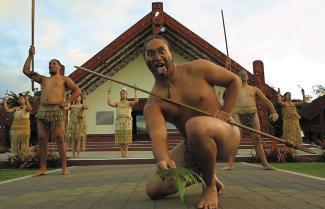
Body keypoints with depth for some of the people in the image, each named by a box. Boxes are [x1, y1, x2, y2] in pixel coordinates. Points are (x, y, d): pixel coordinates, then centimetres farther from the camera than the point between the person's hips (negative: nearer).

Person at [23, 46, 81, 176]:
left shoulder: (63, 79, 14)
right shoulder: (43, 79, 25)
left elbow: (77, 91, 7)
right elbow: (26, 71, 24)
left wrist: (67, 101, -3)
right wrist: (30, 55, 20)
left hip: (57, 111, -4)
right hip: (42, 111, 5)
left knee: (60, 141, -8)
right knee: (42, 141, 2)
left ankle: (64, 168, -2)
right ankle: (43, 168, 10)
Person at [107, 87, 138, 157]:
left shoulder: (129, 103, 14)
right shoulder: (117, 103, 16)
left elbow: (136, 101, -6)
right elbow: (109, 103, -1)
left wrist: (135, 92, -3)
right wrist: (109, 94, 5)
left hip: (127, 122, -1)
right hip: (119, 121, 1)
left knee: (126, 138, -4)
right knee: (120, 138, -3)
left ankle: (126, 153, 2)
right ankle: (122, 153, 5)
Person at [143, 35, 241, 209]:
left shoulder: (197, 69, -9)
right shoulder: (152, 103, -9)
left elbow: (234, 80, 3)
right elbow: (157, 134, -27)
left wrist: (226, 112, -9)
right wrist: (163, 160, -48)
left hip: (225, 135, -3)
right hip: (192, 146, 4)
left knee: (196, 126, -40)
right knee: (154, 190, 0)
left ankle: (210, 186, -12)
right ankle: (208, 176, 19)